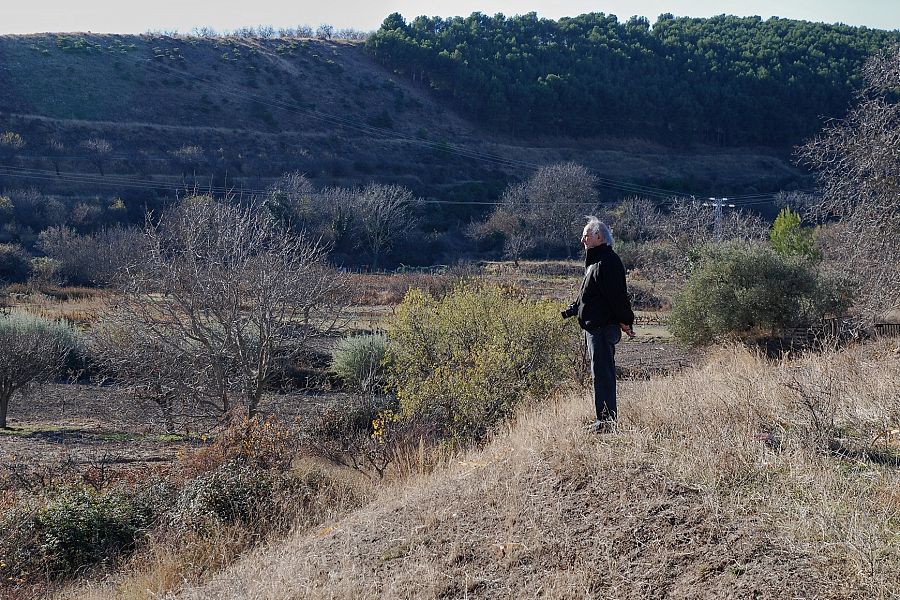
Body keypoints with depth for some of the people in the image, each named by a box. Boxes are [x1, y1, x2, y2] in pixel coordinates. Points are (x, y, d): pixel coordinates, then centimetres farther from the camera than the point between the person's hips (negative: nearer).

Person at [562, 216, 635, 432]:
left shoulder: (608, 261, -14)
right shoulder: (594, 261, 20)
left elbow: (617, 295, -19)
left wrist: (625, 321, -20)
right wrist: (570, 311, 21)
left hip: (603, 327, -11)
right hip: (594, 326, 11)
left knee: (602, 373, -10)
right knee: (601, 373, 13)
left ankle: (607, 420, -8)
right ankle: (606, 420, 18)